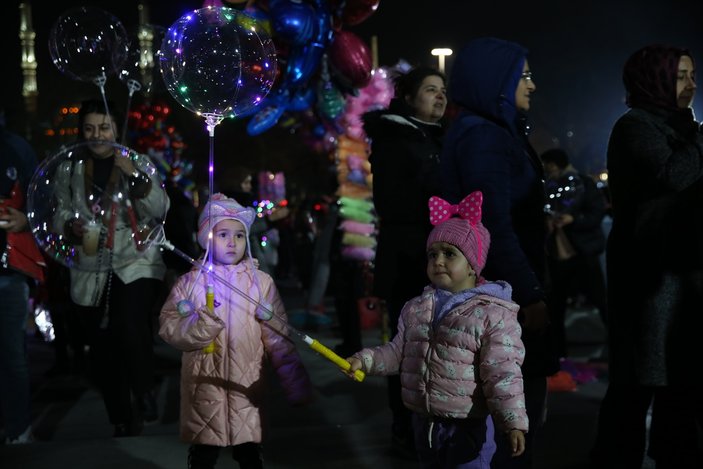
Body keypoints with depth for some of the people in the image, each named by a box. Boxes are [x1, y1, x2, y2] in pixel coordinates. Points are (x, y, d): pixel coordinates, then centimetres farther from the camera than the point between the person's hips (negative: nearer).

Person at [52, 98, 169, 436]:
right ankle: (121, 423, 23)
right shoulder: (69, 169, 8)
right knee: (102, 352, 6)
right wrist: (71, 225, -11)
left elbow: (159, 210, -9)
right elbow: (61, 213, 11)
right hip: (91, 271, 3)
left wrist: (136, 177, -23)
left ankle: (145, 396, -5)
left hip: (136, 263, -3)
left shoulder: (138, 164, 2)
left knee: (130, 326, -29)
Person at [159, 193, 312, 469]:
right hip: (204, 388, 0)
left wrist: (296, 385, -9)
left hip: (246, 387, 0)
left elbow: (278, 339, -3)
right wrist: (199, 327, -21)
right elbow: (168, 328, -3)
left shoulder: (261, 282, 0)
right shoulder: (191, 282, 0)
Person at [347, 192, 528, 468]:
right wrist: (366, 360, -2)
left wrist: (513, 422, -22)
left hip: (466, 427, -6)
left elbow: (501, 374, -17)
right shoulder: (415, 309, 6)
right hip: (424, 422, 6)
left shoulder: (493, 314, -13)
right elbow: (398, 353, 13)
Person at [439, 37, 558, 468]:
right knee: (518, 406, -2)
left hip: (503, 290, 10)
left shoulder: (494, 132, 14)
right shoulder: (483, 136, -16)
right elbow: (496, 227, -23)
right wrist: (530, 295, -23)